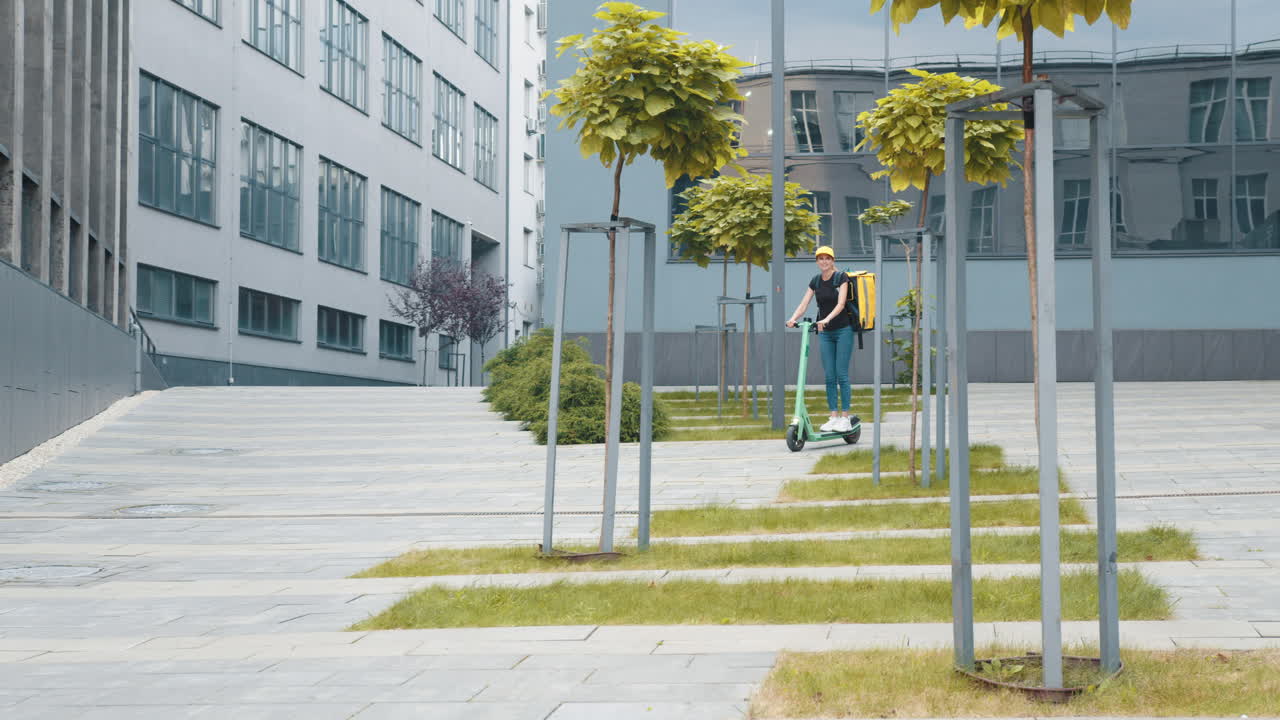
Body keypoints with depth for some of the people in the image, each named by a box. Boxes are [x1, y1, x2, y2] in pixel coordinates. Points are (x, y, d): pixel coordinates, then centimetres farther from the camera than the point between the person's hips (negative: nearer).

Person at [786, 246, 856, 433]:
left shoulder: (841, 278, -8)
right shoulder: (815, 281, 6)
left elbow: (841, 304, -20)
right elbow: (804, 304, 1)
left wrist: (827, 319, -36)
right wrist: (793, 318, -18)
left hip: (843, 330, -5)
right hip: (825, 333, 5)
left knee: (841, 374, -6)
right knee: (829, 376, 3)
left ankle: (845, 418, -2)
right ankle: (833, 417, 6)